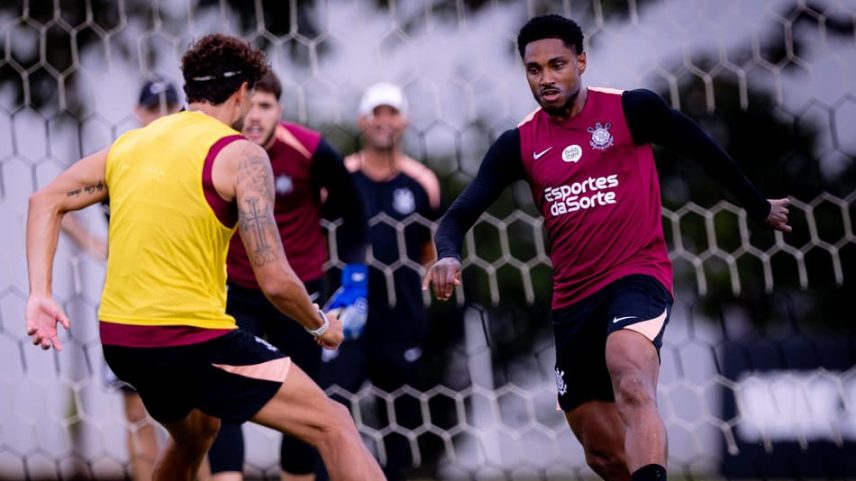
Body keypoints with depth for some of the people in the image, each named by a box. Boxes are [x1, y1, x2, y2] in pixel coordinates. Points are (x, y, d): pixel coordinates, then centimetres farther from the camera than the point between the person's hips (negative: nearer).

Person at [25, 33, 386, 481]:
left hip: (117, 340, 8)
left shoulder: (129, 144, 13)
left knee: (194, 434, 35)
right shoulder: (240, 155, -8)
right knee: (334, 426, -3)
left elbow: (45, 201, 18)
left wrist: (39, 294, 11)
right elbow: (275, 282, -13)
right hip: (194, 340, -8)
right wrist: (320, 325, 5)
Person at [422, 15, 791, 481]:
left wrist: (759, 207, 21)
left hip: (637, 275, -5)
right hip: (573, 300, 5)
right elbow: (460, 214, 2)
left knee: (632, 386, -35)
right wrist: (448, 254, -22)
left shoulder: (632, 109, -4)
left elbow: (704, 150, 10)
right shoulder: (518, 144, 5)